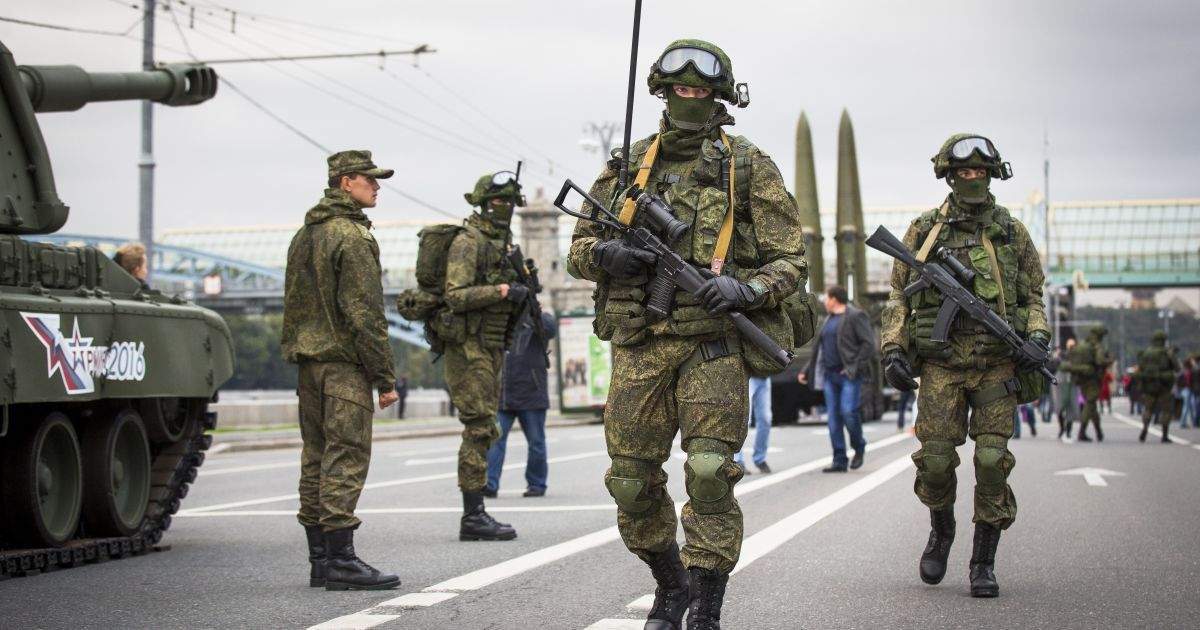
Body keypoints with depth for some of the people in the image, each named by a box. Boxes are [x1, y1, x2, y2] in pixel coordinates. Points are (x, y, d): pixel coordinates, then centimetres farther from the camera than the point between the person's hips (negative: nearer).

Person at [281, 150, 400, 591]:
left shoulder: (303, 235, 17)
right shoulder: (352, 236, -12)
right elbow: (364, 313, -16)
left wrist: (294, 354, 20)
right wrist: (384, 377, -14)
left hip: (308, 361, 9)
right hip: (344, 361, -9)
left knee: (316, 456, 10)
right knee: (345, 458, -9)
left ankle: (319, 559, 13)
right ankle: (340, 561, -10)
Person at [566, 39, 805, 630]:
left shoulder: (750, 168, 5)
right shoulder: (627, 165, 13)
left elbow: (791, 261, 3)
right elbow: (579, 249, 17)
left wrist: (744, 289, -17)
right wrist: (605, 255, -7)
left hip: (713, 343, -3)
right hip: (639, 346, 3)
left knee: (709, 473, -15)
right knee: (632, 484, 4)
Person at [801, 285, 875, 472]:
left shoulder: (856, 317, -4)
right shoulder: (829, 320, 20)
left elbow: (869, 343, -11)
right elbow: (819, 348, 25)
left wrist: (856, 368, -17)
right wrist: (808, 371, 22)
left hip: (849, 374, -8)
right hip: (830, 374, 8)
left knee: (848, 411, -16)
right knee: (833, 416, 2)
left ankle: (859, 447, 10)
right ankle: (839, 461, 4)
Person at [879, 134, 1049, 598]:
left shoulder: (1012, 232, 9)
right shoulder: (923, 231, 7)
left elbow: (1033, 295, 14)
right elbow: (898, 296, 11)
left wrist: (1038, 337, -4)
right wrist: (892, 350, 0)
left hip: (997, 364, 0)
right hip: (941, 364, 0)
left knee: (992, 462, -6)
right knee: (936, 459, -4)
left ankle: (984, 563, 4)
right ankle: (941, 530, 26)